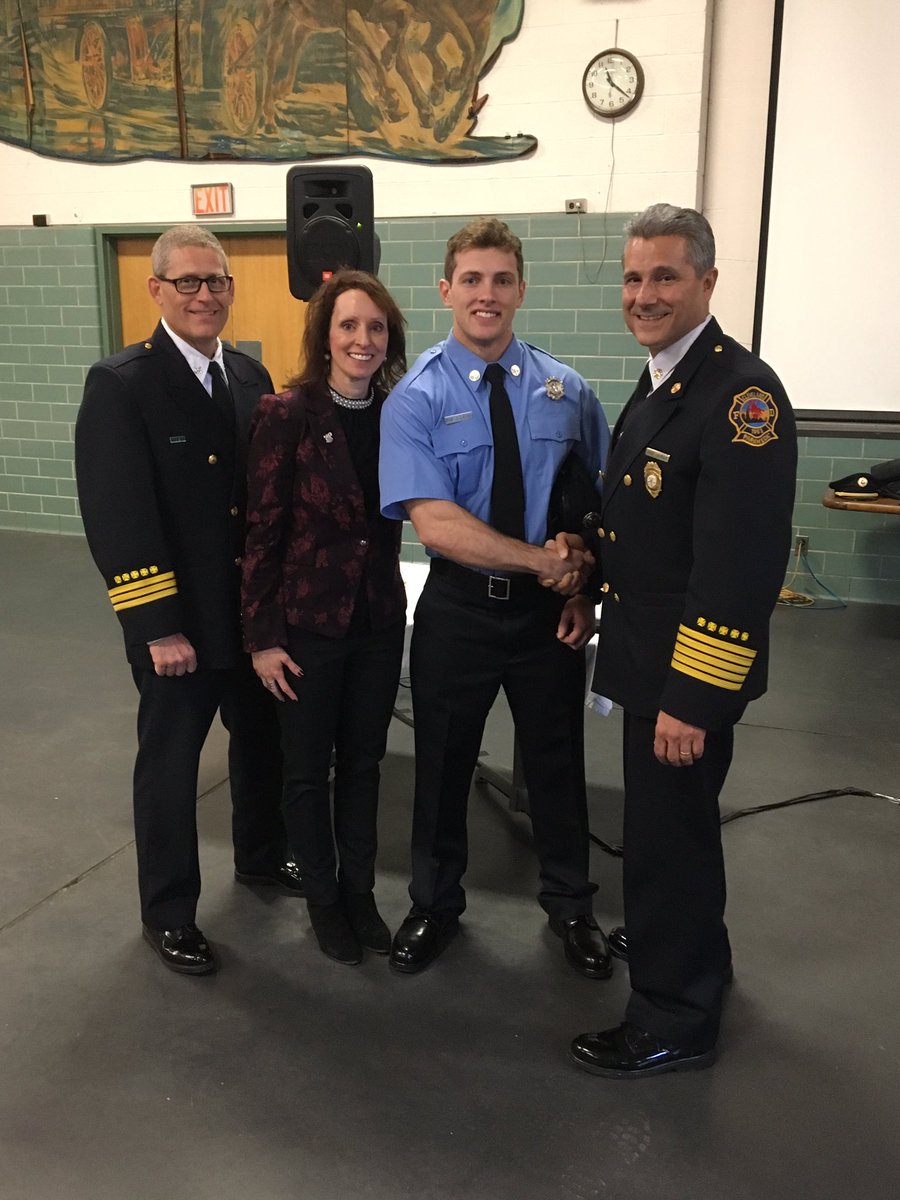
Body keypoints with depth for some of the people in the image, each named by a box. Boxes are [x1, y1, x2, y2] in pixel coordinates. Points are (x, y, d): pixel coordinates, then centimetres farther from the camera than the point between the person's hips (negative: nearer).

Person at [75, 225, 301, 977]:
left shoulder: (251, 377, 6)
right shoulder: (120, 384, -12)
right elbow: (117, 519, -18)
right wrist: (159, 628, -20)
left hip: (259, 606, 6)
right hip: (179, 619, -6)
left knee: (262, 739, 21)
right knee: (170, 762, 10)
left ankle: (262, 855, 46)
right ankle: (168, 912, 29)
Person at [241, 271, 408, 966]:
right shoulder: (288, 415, -13)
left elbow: (407, 509, 8)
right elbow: (263, 530, -11)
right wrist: (263, 637, -11)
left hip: (380, 618, 4)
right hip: (308, 620, -4)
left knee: (363, 761, 17)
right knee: (309, 768, 12)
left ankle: (359, 889, 36)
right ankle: (322, 898, 33)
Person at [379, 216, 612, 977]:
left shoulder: (566, 390, -1)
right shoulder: (416, 399, -11)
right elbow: (435, 523, -20)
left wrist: (584, 589, -8)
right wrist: (546, 561, -21)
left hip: (551, 609, 2)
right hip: (459, 610, -2)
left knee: (557, 762, 17)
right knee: (443, 764, 15)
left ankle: (570, 907, 41)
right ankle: (435, 906, 40)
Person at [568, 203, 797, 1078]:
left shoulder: (741, 392, -20)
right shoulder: (657, 383, 10)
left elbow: (740, 564, -25)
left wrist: (692, 695, -25)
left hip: (690, 670, -9)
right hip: (649, 652, 9)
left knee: (669, 831, 4)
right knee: (664, 819, 23)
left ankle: (675, 1017, 23)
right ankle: (682, 944, 46)